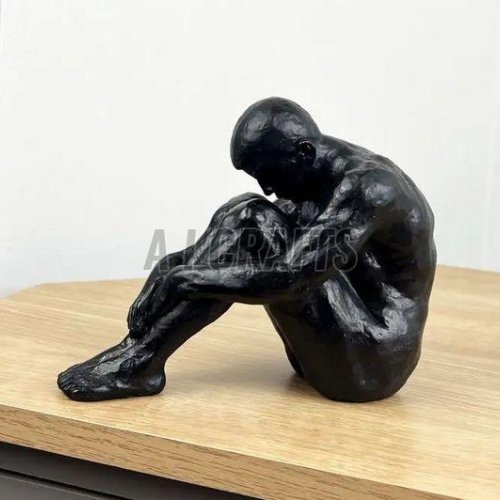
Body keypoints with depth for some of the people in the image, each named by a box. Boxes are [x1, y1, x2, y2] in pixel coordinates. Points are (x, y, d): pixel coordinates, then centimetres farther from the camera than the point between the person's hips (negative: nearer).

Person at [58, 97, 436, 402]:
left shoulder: (370, 188, -20)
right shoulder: (312, 178, 7)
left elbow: (288, 277, -30)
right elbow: (233, 244, 11)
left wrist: (189, 278, -27)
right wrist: (179, 266, -8)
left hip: (372, 364, -9)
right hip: (330, 353, 9)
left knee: (254, 224, -20)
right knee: (242, 220, -5)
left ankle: (141, 362, -19)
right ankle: (140, 351, -16)